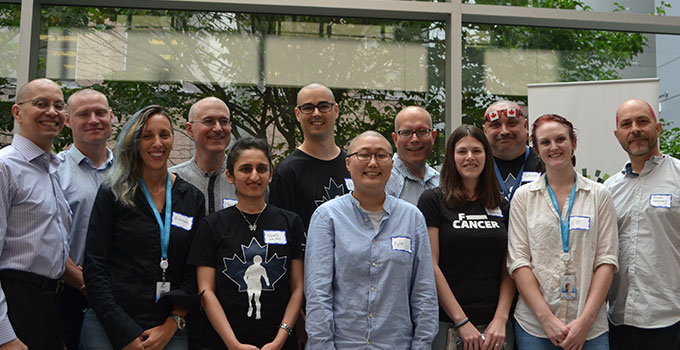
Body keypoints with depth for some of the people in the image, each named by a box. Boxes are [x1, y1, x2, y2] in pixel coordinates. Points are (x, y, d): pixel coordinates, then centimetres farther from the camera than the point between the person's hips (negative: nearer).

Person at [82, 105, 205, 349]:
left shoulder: (193, 198, 6)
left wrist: (172, 325, -5)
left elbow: (194, 271, 6)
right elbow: (94, 267, -4)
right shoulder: (113, 193, 0)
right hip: (109, 326, -2)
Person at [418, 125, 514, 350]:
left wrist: (501, 319, -6)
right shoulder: (433, 201, -4)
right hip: (446, 323, -3)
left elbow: (508, 270, 7)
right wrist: (462, 322, -12)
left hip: (495, 324, 3)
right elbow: (431, 267, -9)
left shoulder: (502, 207, 9)